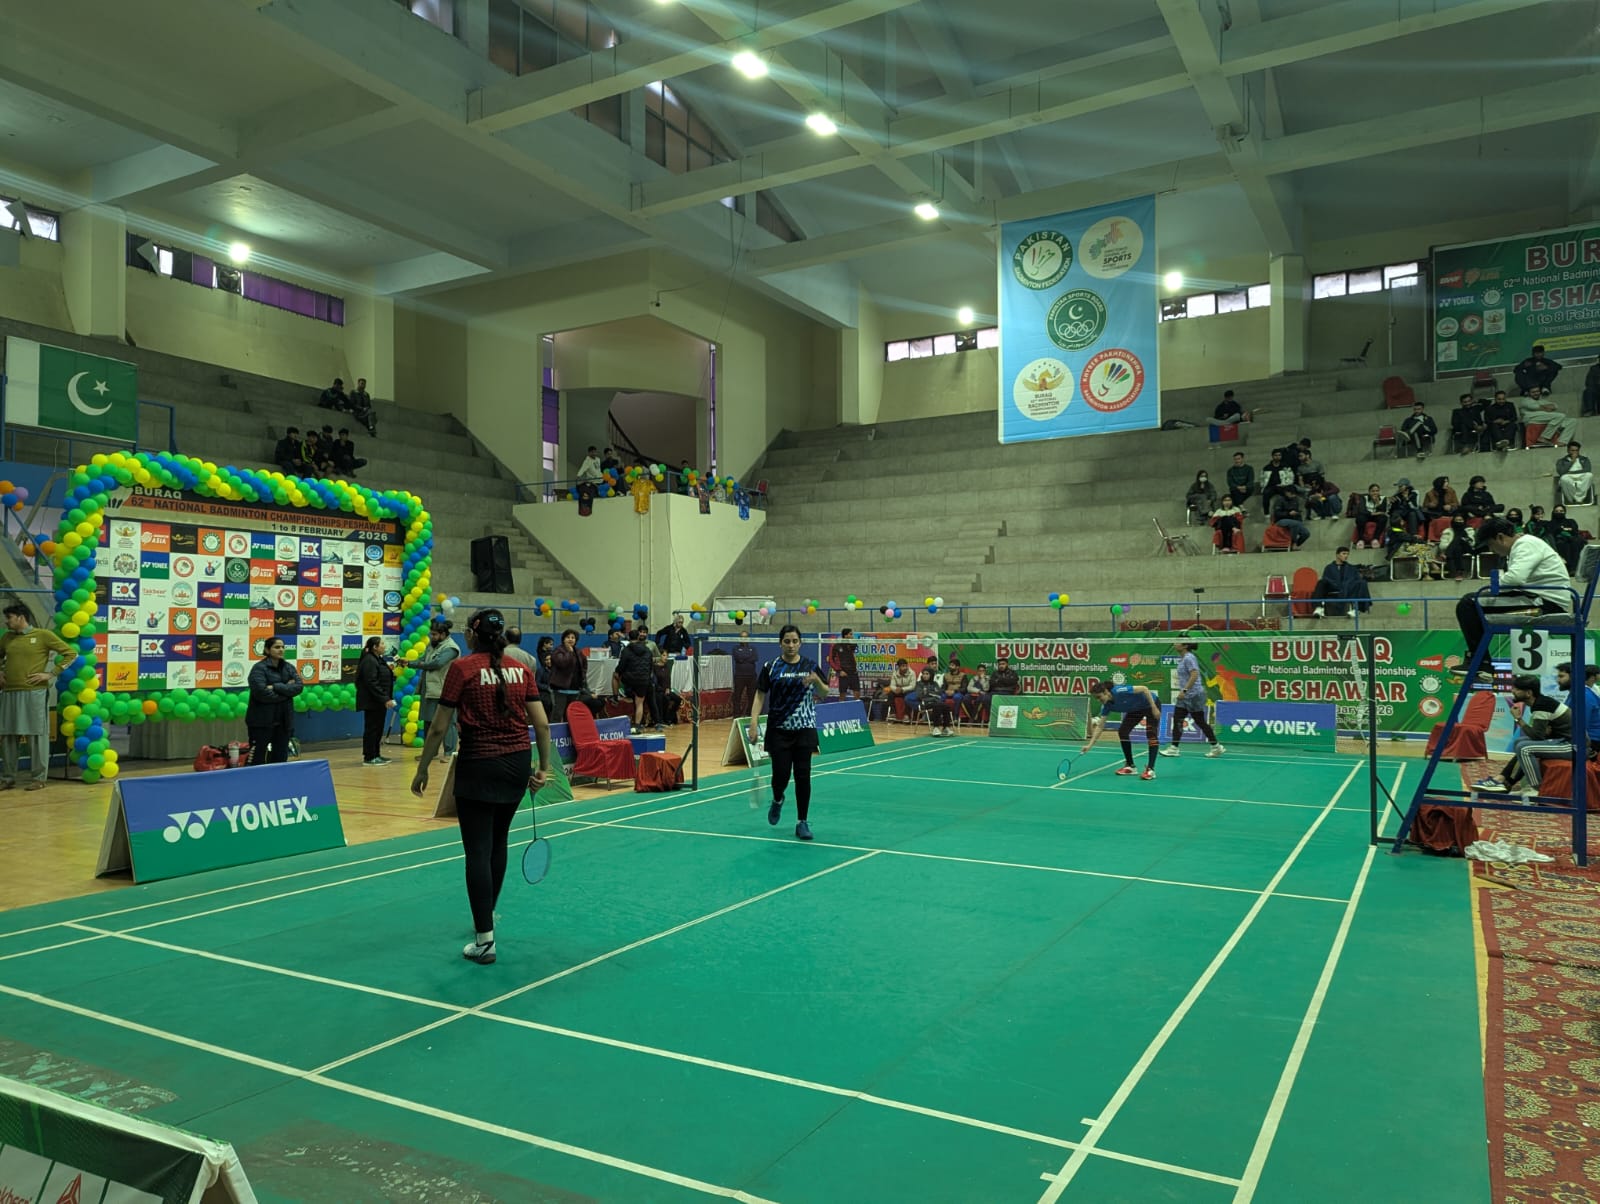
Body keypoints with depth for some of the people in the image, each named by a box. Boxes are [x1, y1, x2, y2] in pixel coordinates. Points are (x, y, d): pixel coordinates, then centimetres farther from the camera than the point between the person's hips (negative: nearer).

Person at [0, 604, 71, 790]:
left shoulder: (43, 635, -1)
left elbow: (71, 653, -3)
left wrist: (51, 674, -7)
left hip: (34, 694, -6)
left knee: (36, 735, -1)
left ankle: (38, 778, 5)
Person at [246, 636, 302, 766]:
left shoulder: (289, 667, 9)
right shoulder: (259, 668, -10)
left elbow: (299, 686, -7)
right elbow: (262, 693, -23)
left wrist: (276, 687, -18)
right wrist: (286, 690, -13)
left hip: (283, 720, 6)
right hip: (262, 721, -6)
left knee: (280, 757, 11)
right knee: (258, 758, -2)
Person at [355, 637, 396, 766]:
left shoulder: (379, 659, 16)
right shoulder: (369, 661, -16)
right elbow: (372, 683, -22)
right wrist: (385, 699, -23)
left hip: (379, 702, 10)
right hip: (372, 702, -10)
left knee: (378, 729, 14)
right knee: (372, 729, -5)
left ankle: (376, 755, 21)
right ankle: (369, 757, 0)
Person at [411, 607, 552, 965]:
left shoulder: (462, 668, -7)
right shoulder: (521, 670, 4)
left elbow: (439, 727, -8)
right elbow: (542, 724, 2)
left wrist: (422, 769, 2)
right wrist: (544, 767, 11)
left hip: (479, 766, -5)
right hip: (518, 764, 5)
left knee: (478, 851, 0)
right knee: (497, 842, 22)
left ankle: (484, 939, -2)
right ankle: (487, 914, 40)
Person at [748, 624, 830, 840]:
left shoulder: (810, 665, 3)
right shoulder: (771, 667, -1)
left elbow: (824, 693, 7)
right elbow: (760, 696, 0)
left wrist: (817, 680, -15)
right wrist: (754, 722, -11)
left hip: (804, 728, 1)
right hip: (779, 729, -1)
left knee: (802, 775, -3)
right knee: (781, 774, -3)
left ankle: (803, 822, 10)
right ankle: (777, 800, 33)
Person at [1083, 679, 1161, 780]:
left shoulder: (1119, 691, -35)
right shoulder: (1107, 705, -14)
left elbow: (1144, 688, -31)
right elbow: (1100, 726, -11)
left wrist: (1154, 708, -31)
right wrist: (1090, 745, -17)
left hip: (1151, 704, -7)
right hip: (1136, 709, 7)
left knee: (1151, 733, -20)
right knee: (1122, 732, -2)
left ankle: (1150, 769, -22)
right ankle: (1130, 766, 9)